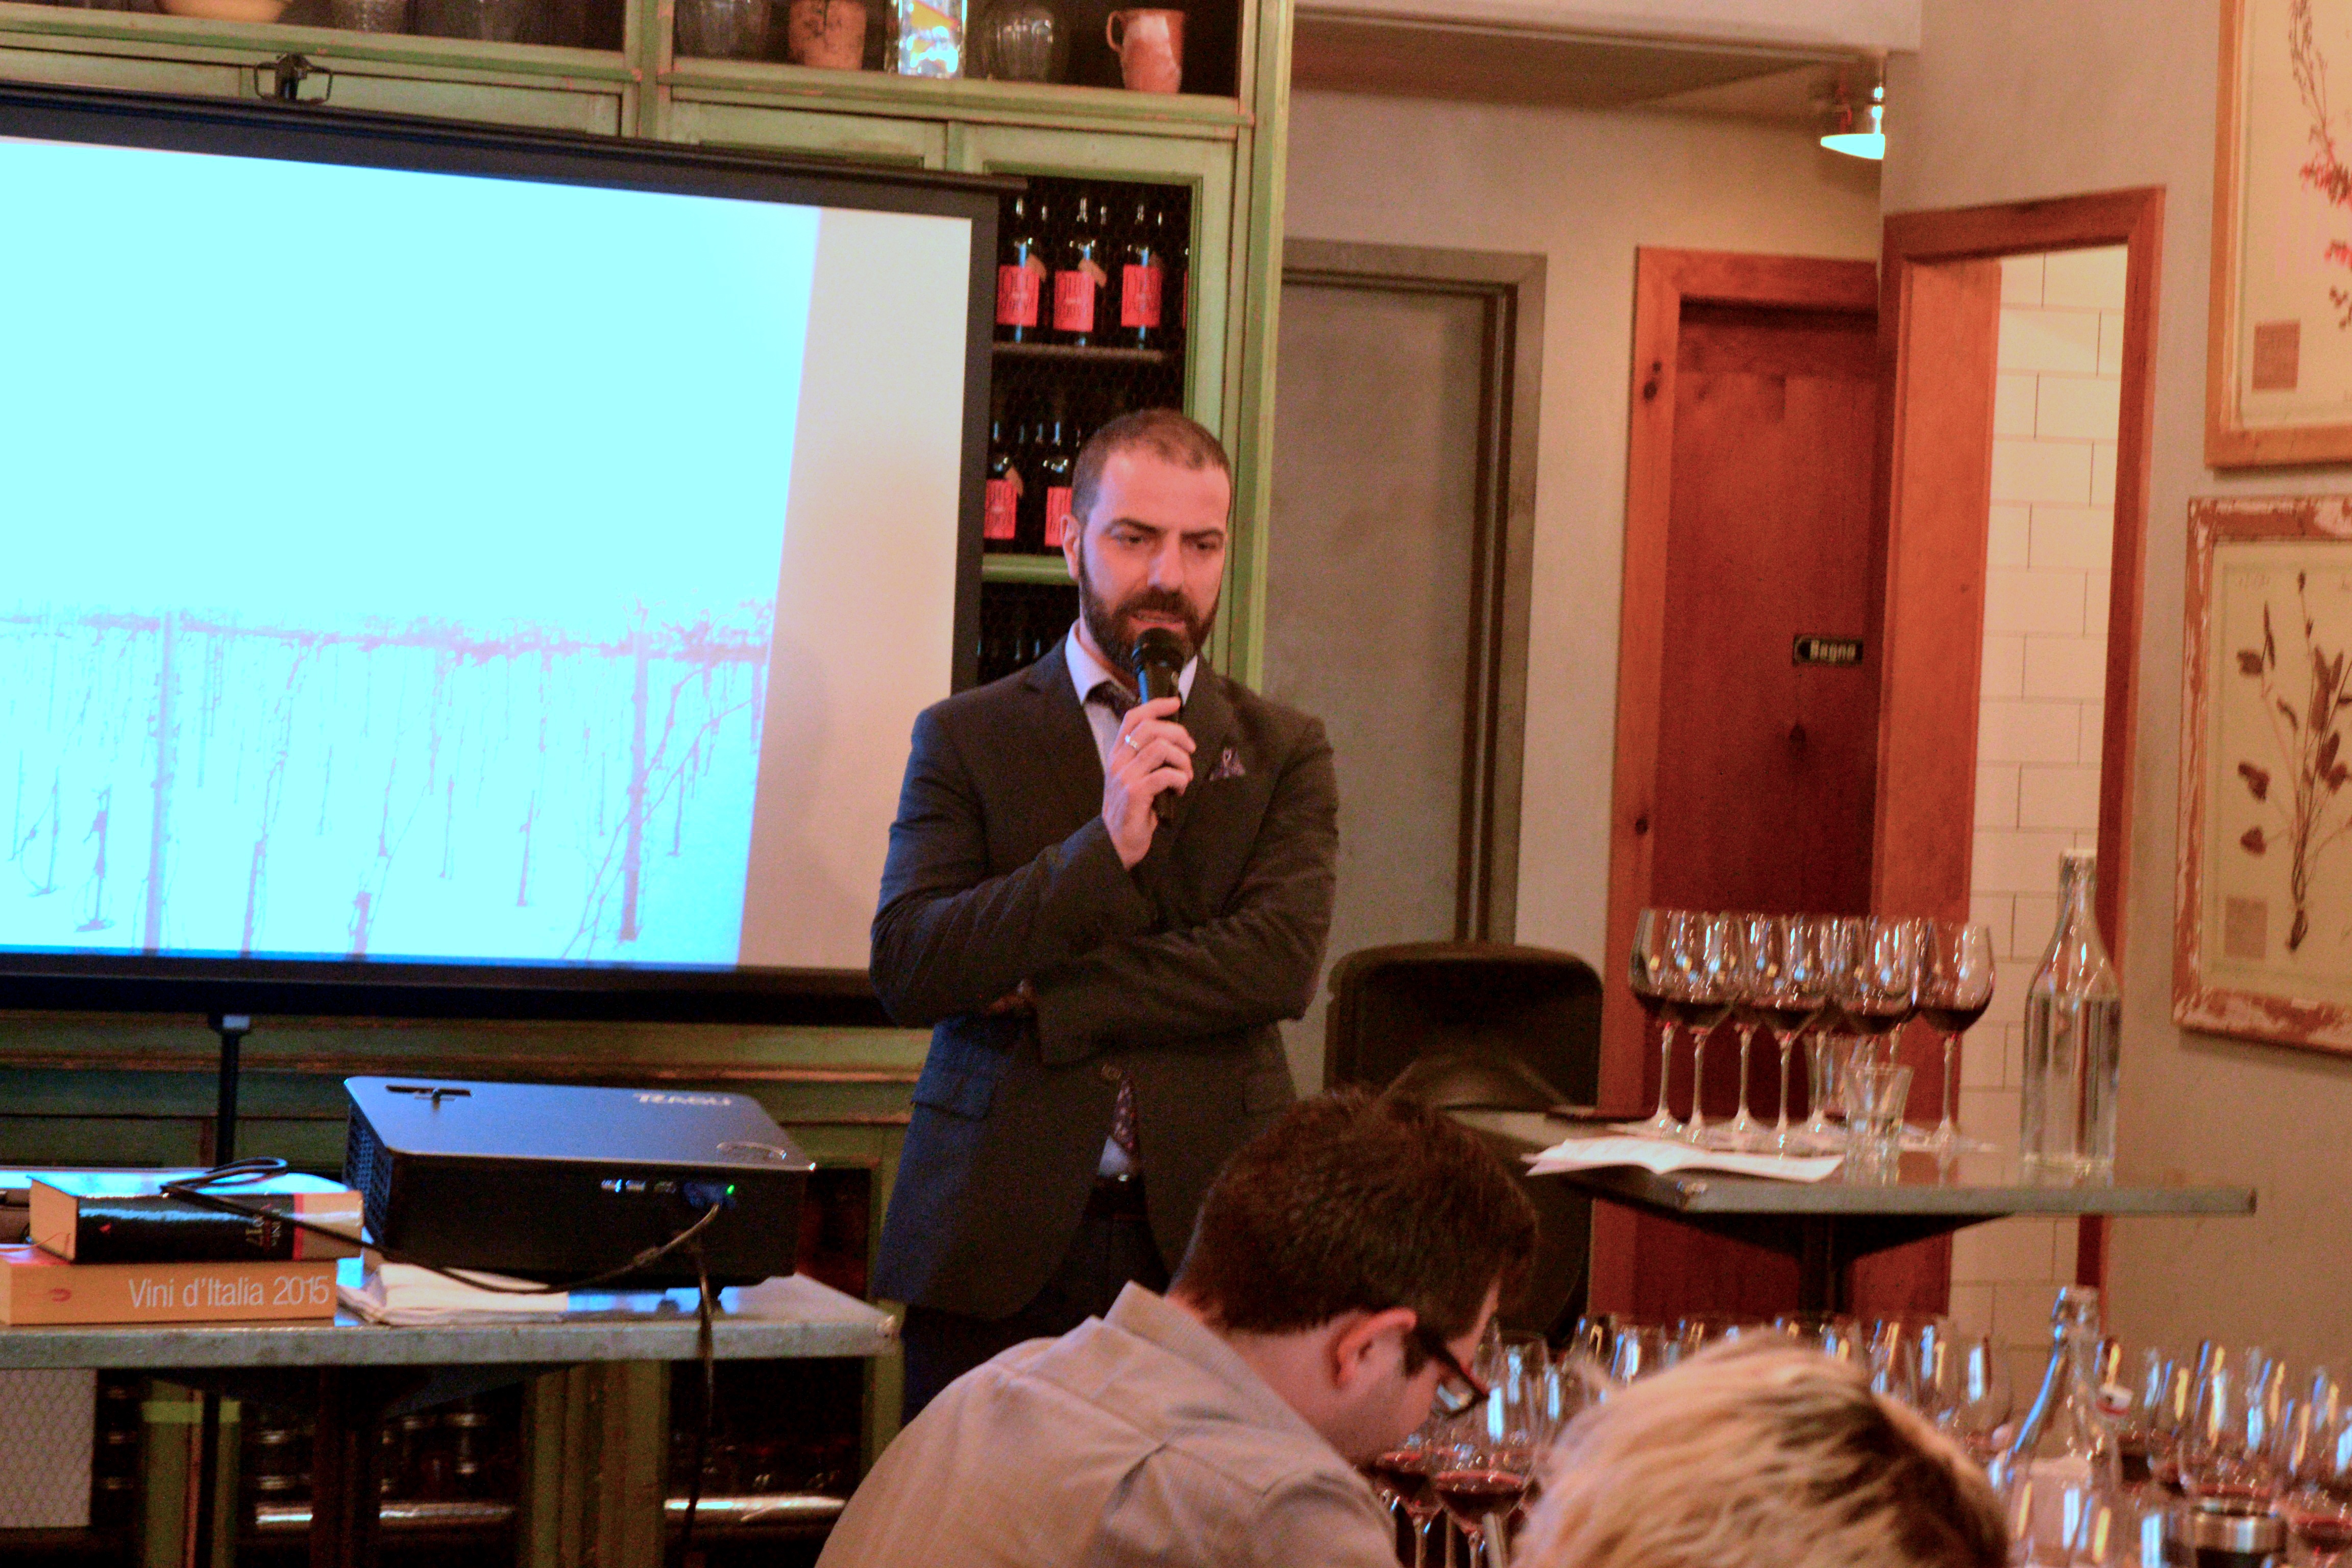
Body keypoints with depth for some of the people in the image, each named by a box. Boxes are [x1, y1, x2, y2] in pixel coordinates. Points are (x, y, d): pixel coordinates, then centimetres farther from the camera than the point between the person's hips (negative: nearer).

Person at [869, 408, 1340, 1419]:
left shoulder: (1282, 754, 11)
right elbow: (904, 971, -5)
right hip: (997, 1242, 0)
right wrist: (1101, 849, -15)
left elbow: (1282, 963, -5)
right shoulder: (966, 738, 8)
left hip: (1203, 1230, 1)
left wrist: (1040, 999, -8)